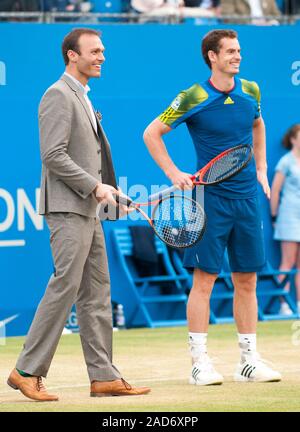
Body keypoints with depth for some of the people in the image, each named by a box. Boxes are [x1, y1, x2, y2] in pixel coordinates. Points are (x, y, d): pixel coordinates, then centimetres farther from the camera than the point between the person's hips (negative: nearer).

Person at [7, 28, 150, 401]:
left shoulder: (81, 98, 20)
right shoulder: (58, 96, -11)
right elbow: (53, 156, -19)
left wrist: (104, 188, 12)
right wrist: (95, 186, -18)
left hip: (87, 210, 10)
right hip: (66, 209, -10)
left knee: (96, 293, 8)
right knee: (64, 288, -13)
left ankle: (104, 376, 9)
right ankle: (27, 371, -9)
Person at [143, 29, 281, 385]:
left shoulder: (251, 92, 6)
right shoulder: (193, 98, -9)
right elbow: (152, 134, -2)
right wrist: (174, 174, -8)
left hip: (247, 197, 5)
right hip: (210, 198, -5)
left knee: (247, 280, 7)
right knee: (204, 278, -5)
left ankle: (249, 360, 14)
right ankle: (200, 363, -2)